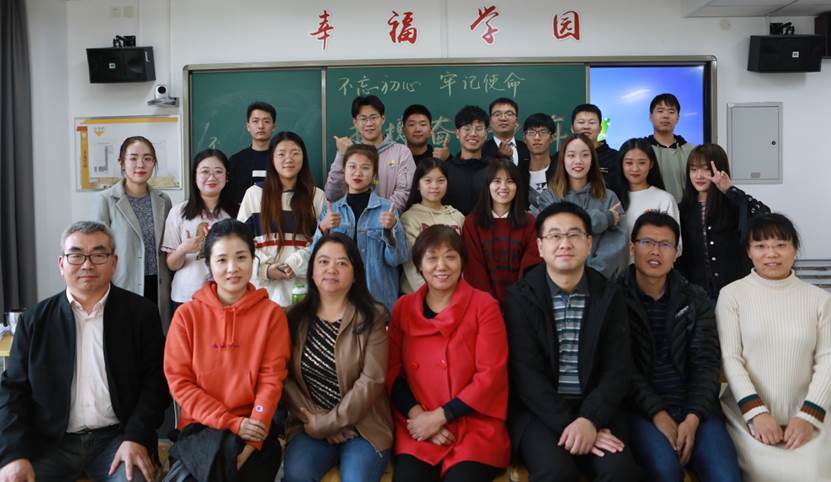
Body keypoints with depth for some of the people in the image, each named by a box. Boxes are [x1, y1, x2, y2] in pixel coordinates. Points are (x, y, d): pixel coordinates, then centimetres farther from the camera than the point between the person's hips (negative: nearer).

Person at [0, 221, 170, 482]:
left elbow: (155, 380, -2)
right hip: (50, 442, 2)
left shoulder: (140, 312, 1)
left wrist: (136, 438, -15)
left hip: (118, 437, -2)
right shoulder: (36, 319, 7)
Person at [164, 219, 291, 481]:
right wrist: (232, 423, -11)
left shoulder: (271, 313, 0)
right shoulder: (187, 314, 1)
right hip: (201, 427, 1)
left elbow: (271, 380, -5)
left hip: (253, 429, 0)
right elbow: (179, 381, -2)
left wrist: (252, 439, -17)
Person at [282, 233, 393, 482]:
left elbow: (371, 381, -11)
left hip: (363, 427, -1)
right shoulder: (294, 317, 5)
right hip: (309, 426, 1)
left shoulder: (372, 317, -4)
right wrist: (313, 420, -12)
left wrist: (325, 424, -11)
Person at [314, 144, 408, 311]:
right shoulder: (332, 210, 5)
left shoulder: (386, 208, -2)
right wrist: (323, 228, -16)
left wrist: (391, 229, -20)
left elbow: (396, 259, -5)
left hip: (379, 297, -1)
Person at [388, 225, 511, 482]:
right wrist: (417, 414, -10)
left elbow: (491, 375, -7)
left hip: (476, 426, -1)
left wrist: (439, 416, -11)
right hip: (418, 428, 2)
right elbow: (392, 370, 6)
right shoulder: (403, 307, 7)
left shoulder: (484, 305, -2)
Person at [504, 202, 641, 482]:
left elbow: (618, 369, 0)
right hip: (538, 411, -2)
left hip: (595, 409, 2)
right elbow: (526, 373, -8)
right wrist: (567, 423, -18)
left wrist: (590, 419, -16)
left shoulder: (609, 297, 6)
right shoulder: (520, 297, -2)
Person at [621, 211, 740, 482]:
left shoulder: (696, 300, 11)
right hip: (641, 409, -2)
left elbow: (706, 363, 3)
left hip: (694, 407, 3)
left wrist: (693, 418, -12)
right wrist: (658, 413, -17)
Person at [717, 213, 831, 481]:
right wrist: (756, 413, -12)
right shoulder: (732, 294, -1)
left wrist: (809, 416, -8)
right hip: (747, 414, -2)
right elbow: (730, 358, -4)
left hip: (804, 416, 2)